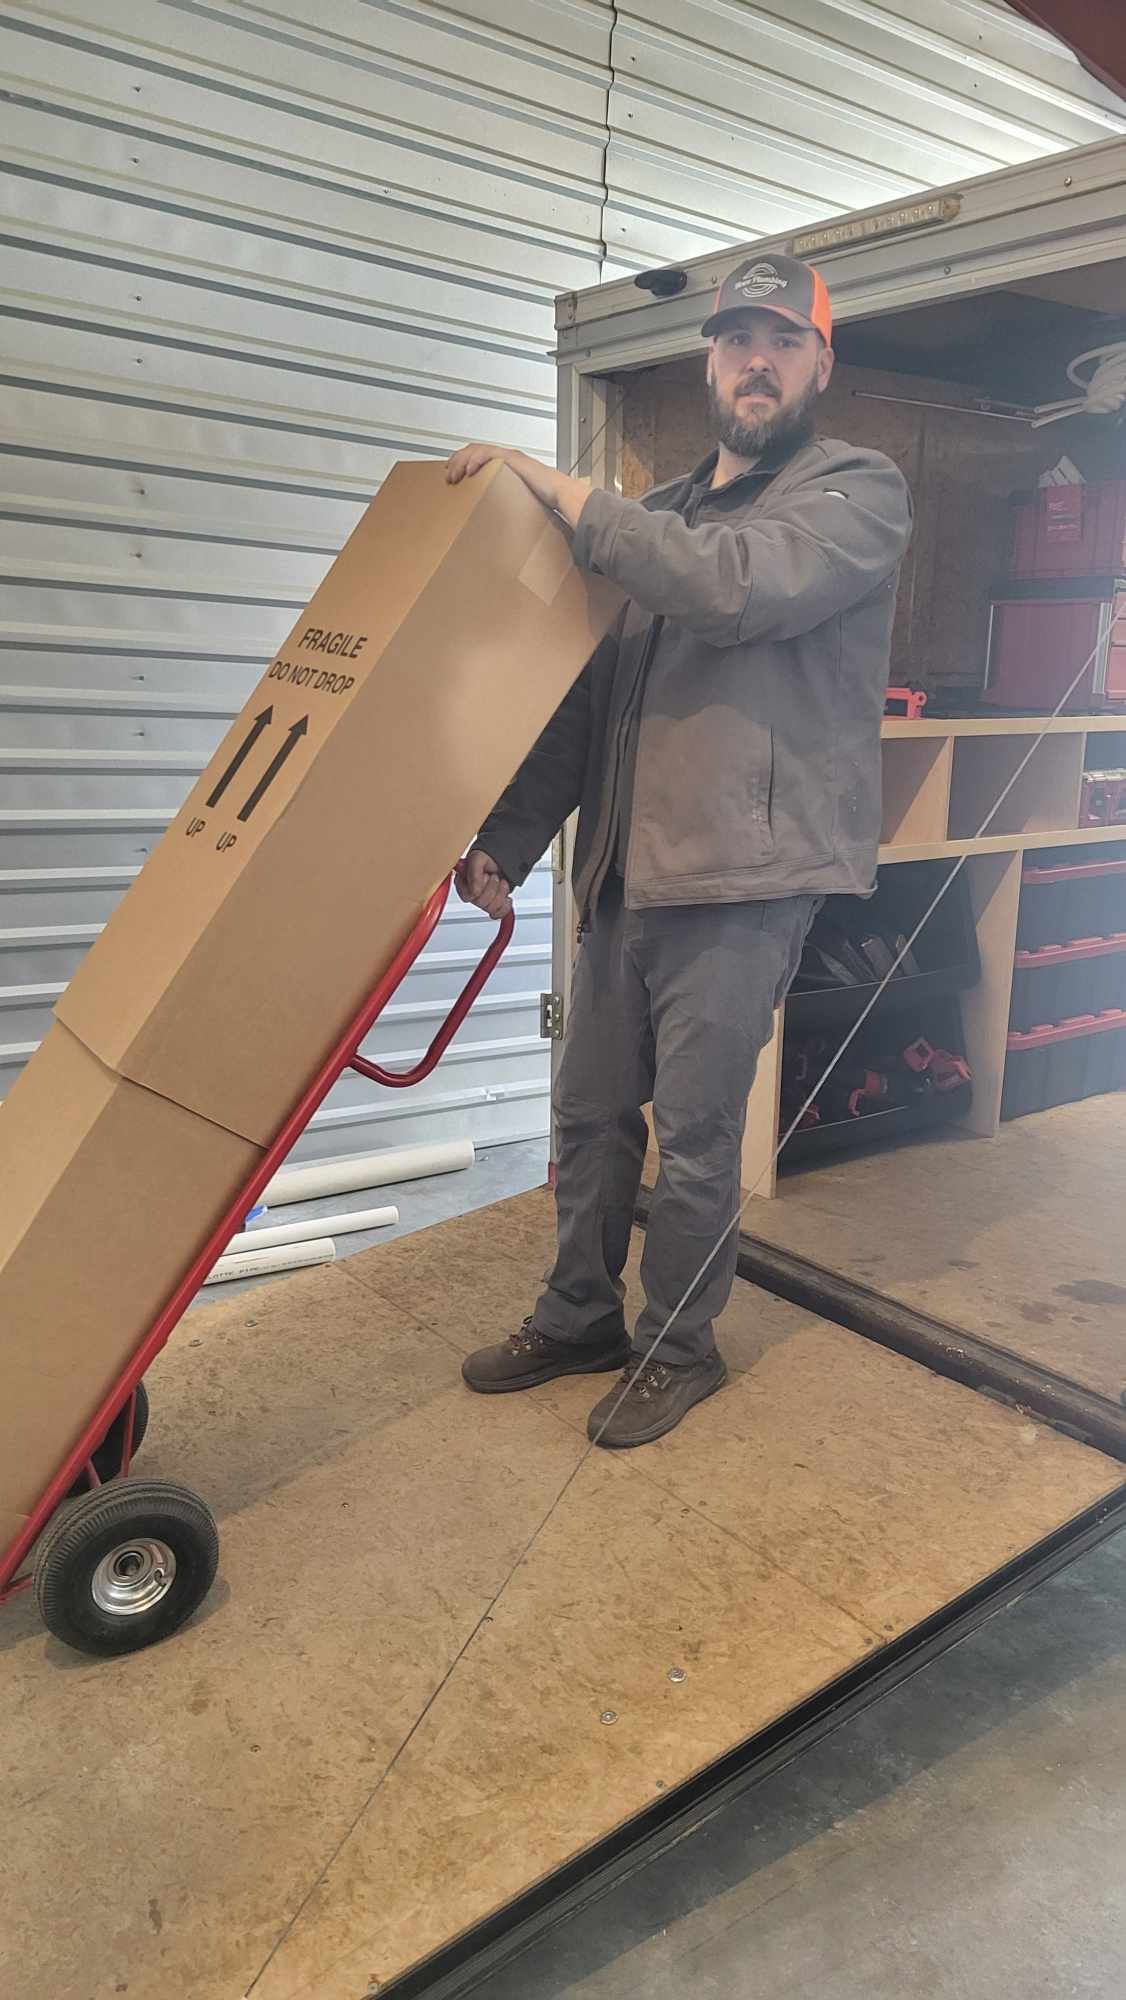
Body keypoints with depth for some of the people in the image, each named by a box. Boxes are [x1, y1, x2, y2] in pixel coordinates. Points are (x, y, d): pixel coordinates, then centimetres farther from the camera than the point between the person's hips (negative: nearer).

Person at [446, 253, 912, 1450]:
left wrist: (557, 490, -16)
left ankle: (679, 1348, 25)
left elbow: (737, 586, -21)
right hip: (623, 871, 6)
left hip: (741, 880, -6)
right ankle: (578, 1319, 33)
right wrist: (506, 842, 6)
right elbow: (585, 700, 15)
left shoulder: (860, 493, -1)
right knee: (589, 1114, 14)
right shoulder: (658, 519, 18)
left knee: (695, 1137, 3)